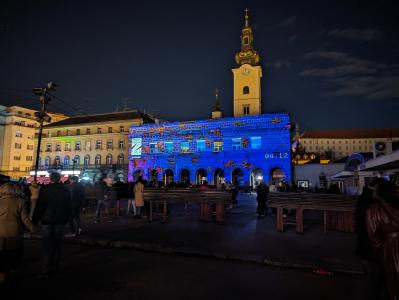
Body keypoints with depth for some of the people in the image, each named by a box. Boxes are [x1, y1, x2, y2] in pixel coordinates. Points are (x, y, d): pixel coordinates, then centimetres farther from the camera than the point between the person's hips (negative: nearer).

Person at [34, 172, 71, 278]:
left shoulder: (46, 191, -12)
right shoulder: (66, 191, 1)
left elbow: (40, 206, -12)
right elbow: (69, 207, 7)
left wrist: (37, 218, 0)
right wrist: (66, 219, 17)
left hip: (47, 221, -3)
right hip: (60, 221, 3)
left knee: (47, 245, 3)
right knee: (57, 244, 14)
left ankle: (46, 270, 2)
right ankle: (55, 266, 21)